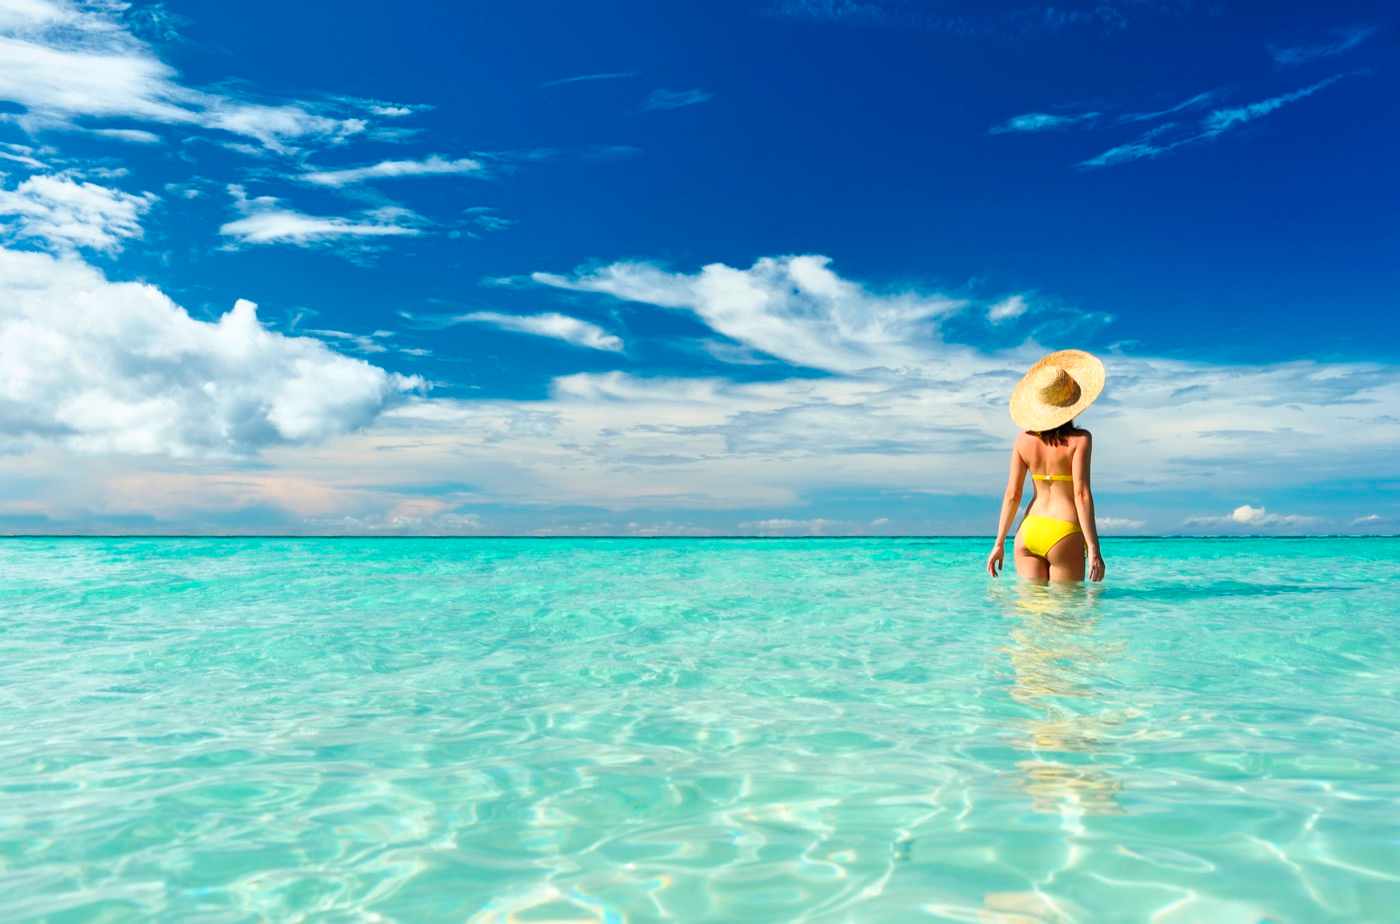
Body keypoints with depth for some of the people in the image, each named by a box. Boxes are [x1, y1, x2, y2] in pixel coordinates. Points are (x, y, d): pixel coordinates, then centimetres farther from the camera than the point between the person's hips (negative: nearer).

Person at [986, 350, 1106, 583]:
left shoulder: (1024, 440, 4)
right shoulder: (1079, 439, -8)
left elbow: (1012, 495, 3)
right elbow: (1081, 494, -14)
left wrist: (999, 543, 7)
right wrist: (1093, 549, -13)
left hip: (1028, 531, 4)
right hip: (1063, 536, -4)